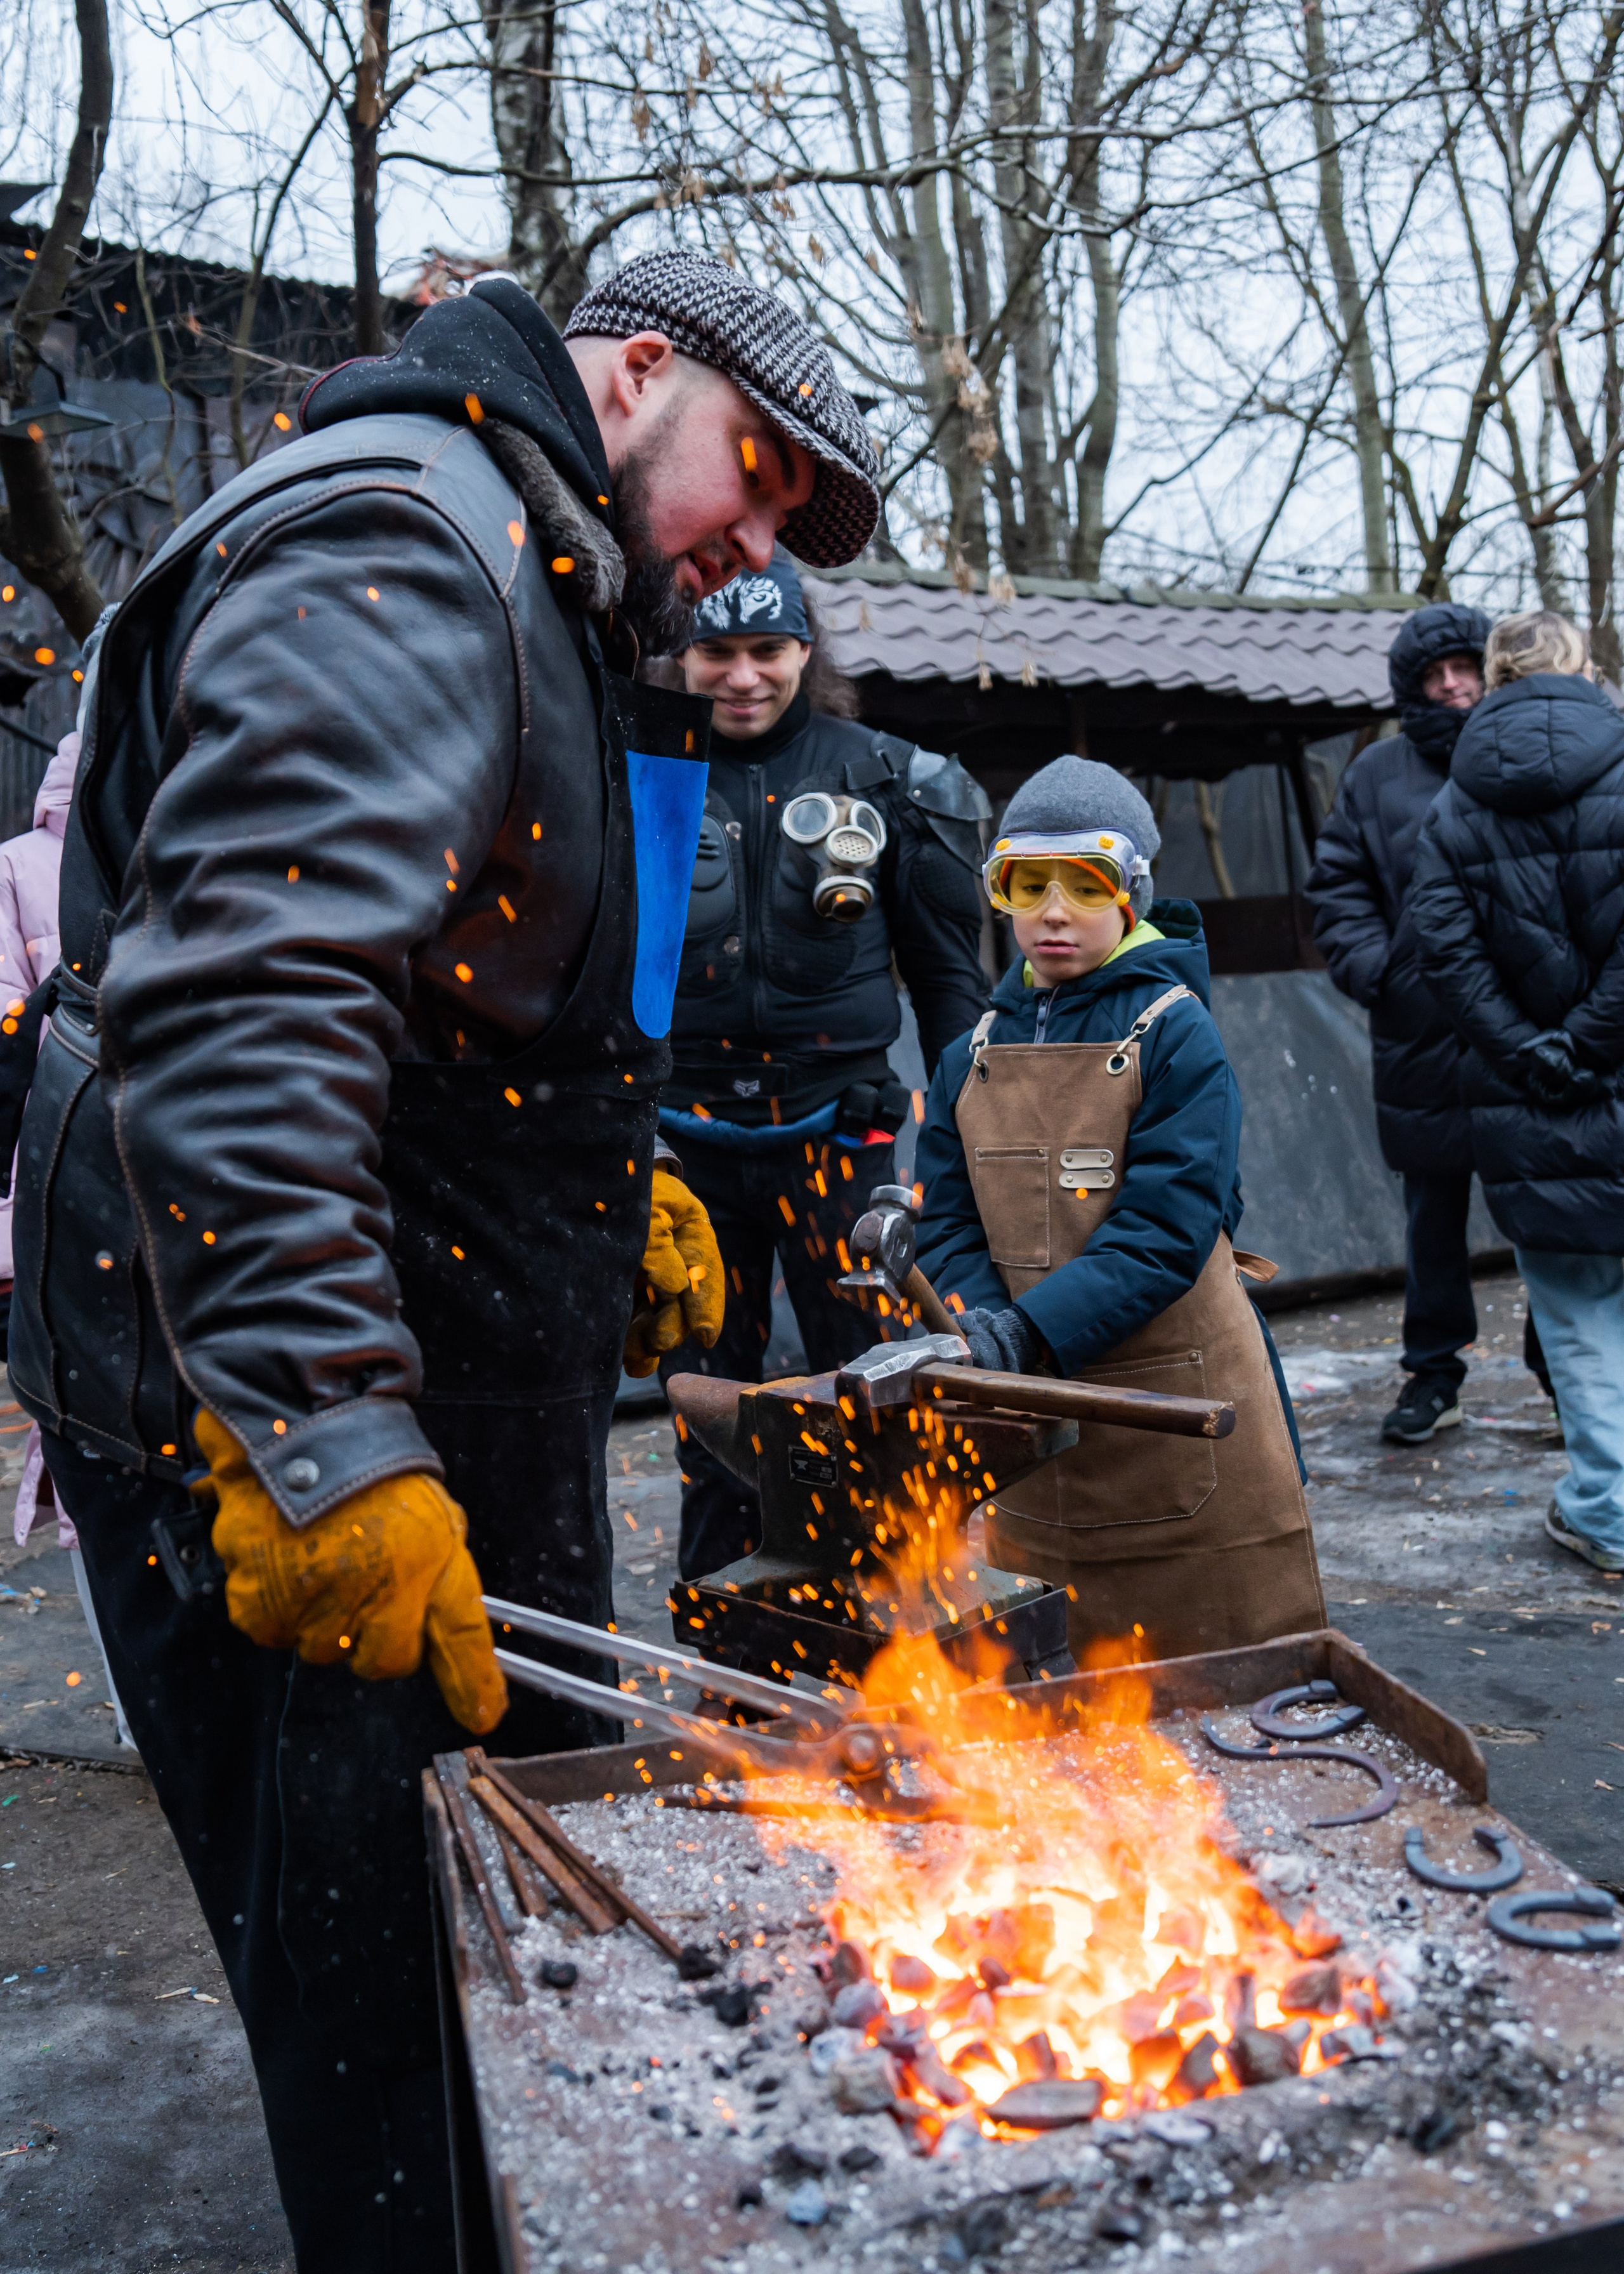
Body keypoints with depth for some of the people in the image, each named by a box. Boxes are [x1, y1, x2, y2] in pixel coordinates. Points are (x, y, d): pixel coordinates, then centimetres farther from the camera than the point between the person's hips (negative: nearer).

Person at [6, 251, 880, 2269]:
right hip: (276, 1421, -10)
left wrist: (612, 1182, 20)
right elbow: (234, 1017, -28)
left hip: (461, 1391, 10)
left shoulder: (532, 595, 21)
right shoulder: (391, 546, -14)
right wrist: (327, 1440, -33)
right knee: (392, 2004, 2)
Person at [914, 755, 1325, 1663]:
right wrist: (988, 1335, -16)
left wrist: (1029, 1332, -26)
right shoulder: (977, 1055, 7)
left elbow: (1166, 1231, -16)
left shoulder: (1174, 1032, -7)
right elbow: (950, 1227, 4)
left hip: (1180, 1413, -4)